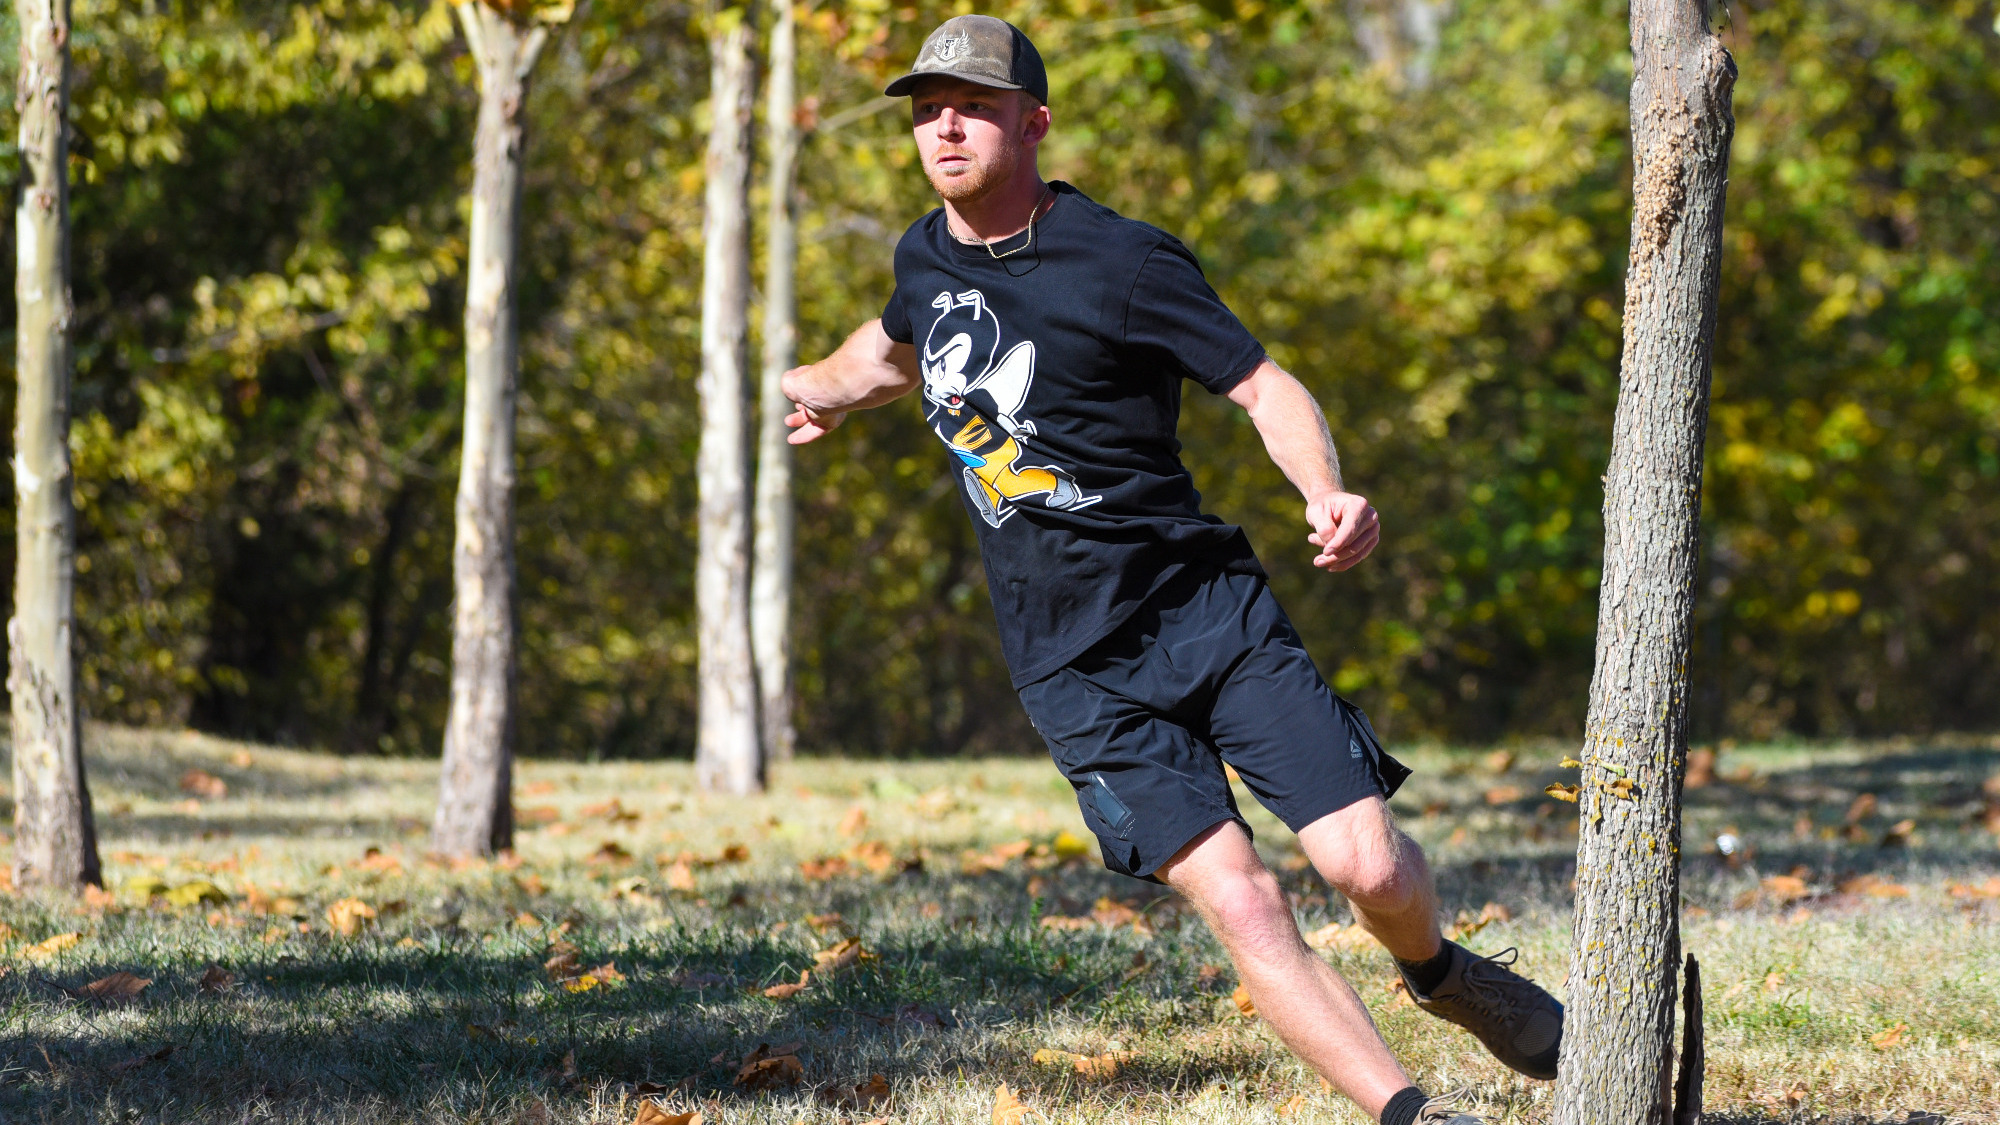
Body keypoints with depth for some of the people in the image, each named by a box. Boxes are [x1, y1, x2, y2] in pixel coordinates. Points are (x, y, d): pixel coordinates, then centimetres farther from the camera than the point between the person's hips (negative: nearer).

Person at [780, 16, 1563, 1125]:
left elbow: (1263, 384, -10)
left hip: (1207, 607, -3)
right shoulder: (926, 256, 8)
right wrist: (820, 388, 50)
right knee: (1239, 902, -16)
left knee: (1369, 868, -12)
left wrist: (1326, 493, -29)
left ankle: (1438, 973, 23)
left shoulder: (1122, 262, -9)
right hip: (1073, 669, 3)